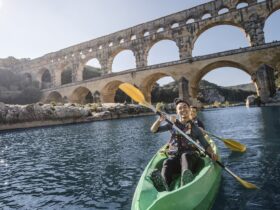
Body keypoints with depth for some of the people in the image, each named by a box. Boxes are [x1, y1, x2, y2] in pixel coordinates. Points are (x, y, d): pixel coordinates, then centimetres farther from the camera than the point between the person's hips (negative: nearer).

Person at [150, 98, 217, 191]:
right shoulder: (172, 125, 14)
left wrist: (212, 153, -9)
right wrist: (159, 120, -10)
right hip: (173, 157, 2)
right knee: (166, 164, -33)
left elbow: (205, 144, 12)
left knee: (185, 156, -37)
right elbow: (153, 130, 9)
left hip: (190, 156, -1)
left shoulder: (195, 128, 13)